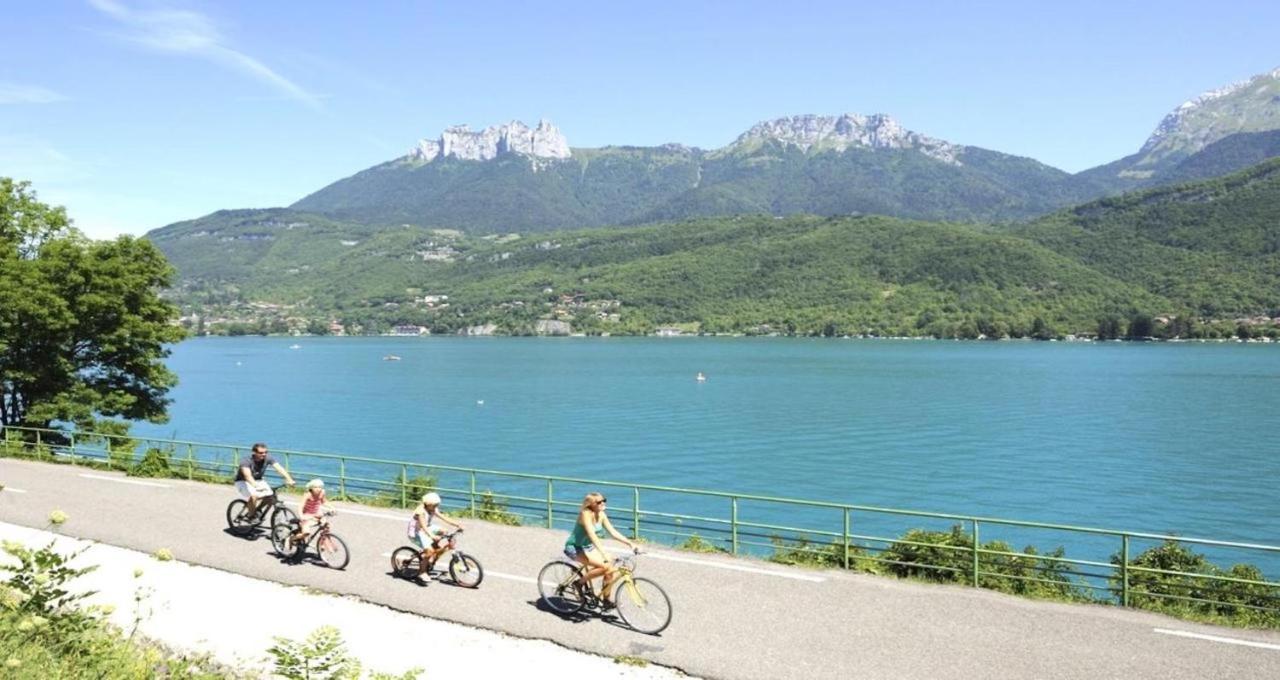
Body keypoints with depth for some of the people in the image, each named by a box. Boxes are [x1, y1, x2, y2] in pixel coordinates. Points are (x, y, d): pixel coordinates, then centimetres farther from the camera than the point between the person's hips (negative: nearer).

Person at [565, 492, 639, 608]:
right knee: (605, 566, -25)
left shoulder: (601, 515, -2)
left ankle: (606, 599, 9)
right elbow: (593, 536, -36)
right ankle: (582, 581, -4)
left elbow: (613, 532, -2)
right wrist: (604, 554, -45)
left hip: (588, 547, 8)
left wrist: (630, 544, -11)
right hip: (575, 548, -8)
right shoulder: (586, 514, -25)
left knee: (612, 569, -7)